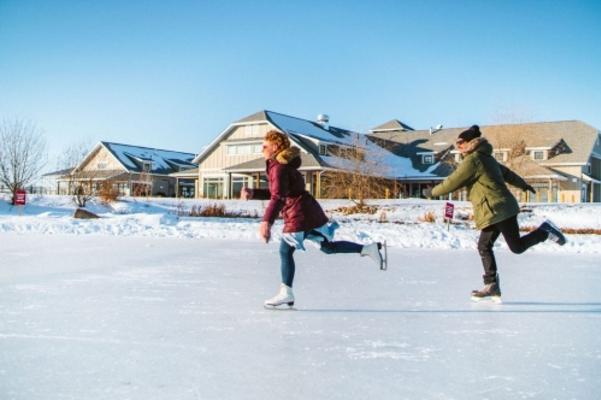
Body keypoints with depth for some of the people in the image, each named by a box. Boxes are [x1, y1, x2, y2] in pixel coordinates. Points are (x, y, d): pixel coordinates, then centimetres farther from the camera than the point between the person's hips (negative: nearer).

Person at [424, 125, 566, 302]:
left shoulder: (472, 160, -12)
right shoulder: (486, 157, 18)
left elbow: (453, 182, -11)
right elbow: (507, 173, 30)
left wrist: (433, 191, 3)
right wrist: (524, 185, 45)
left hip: (497, 210, -10)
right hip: (499, 210, 10)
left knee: (517, 246, -3)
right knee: (484, 247, 6)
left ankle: (545, 231, 7)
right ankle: (491, 285, 6)